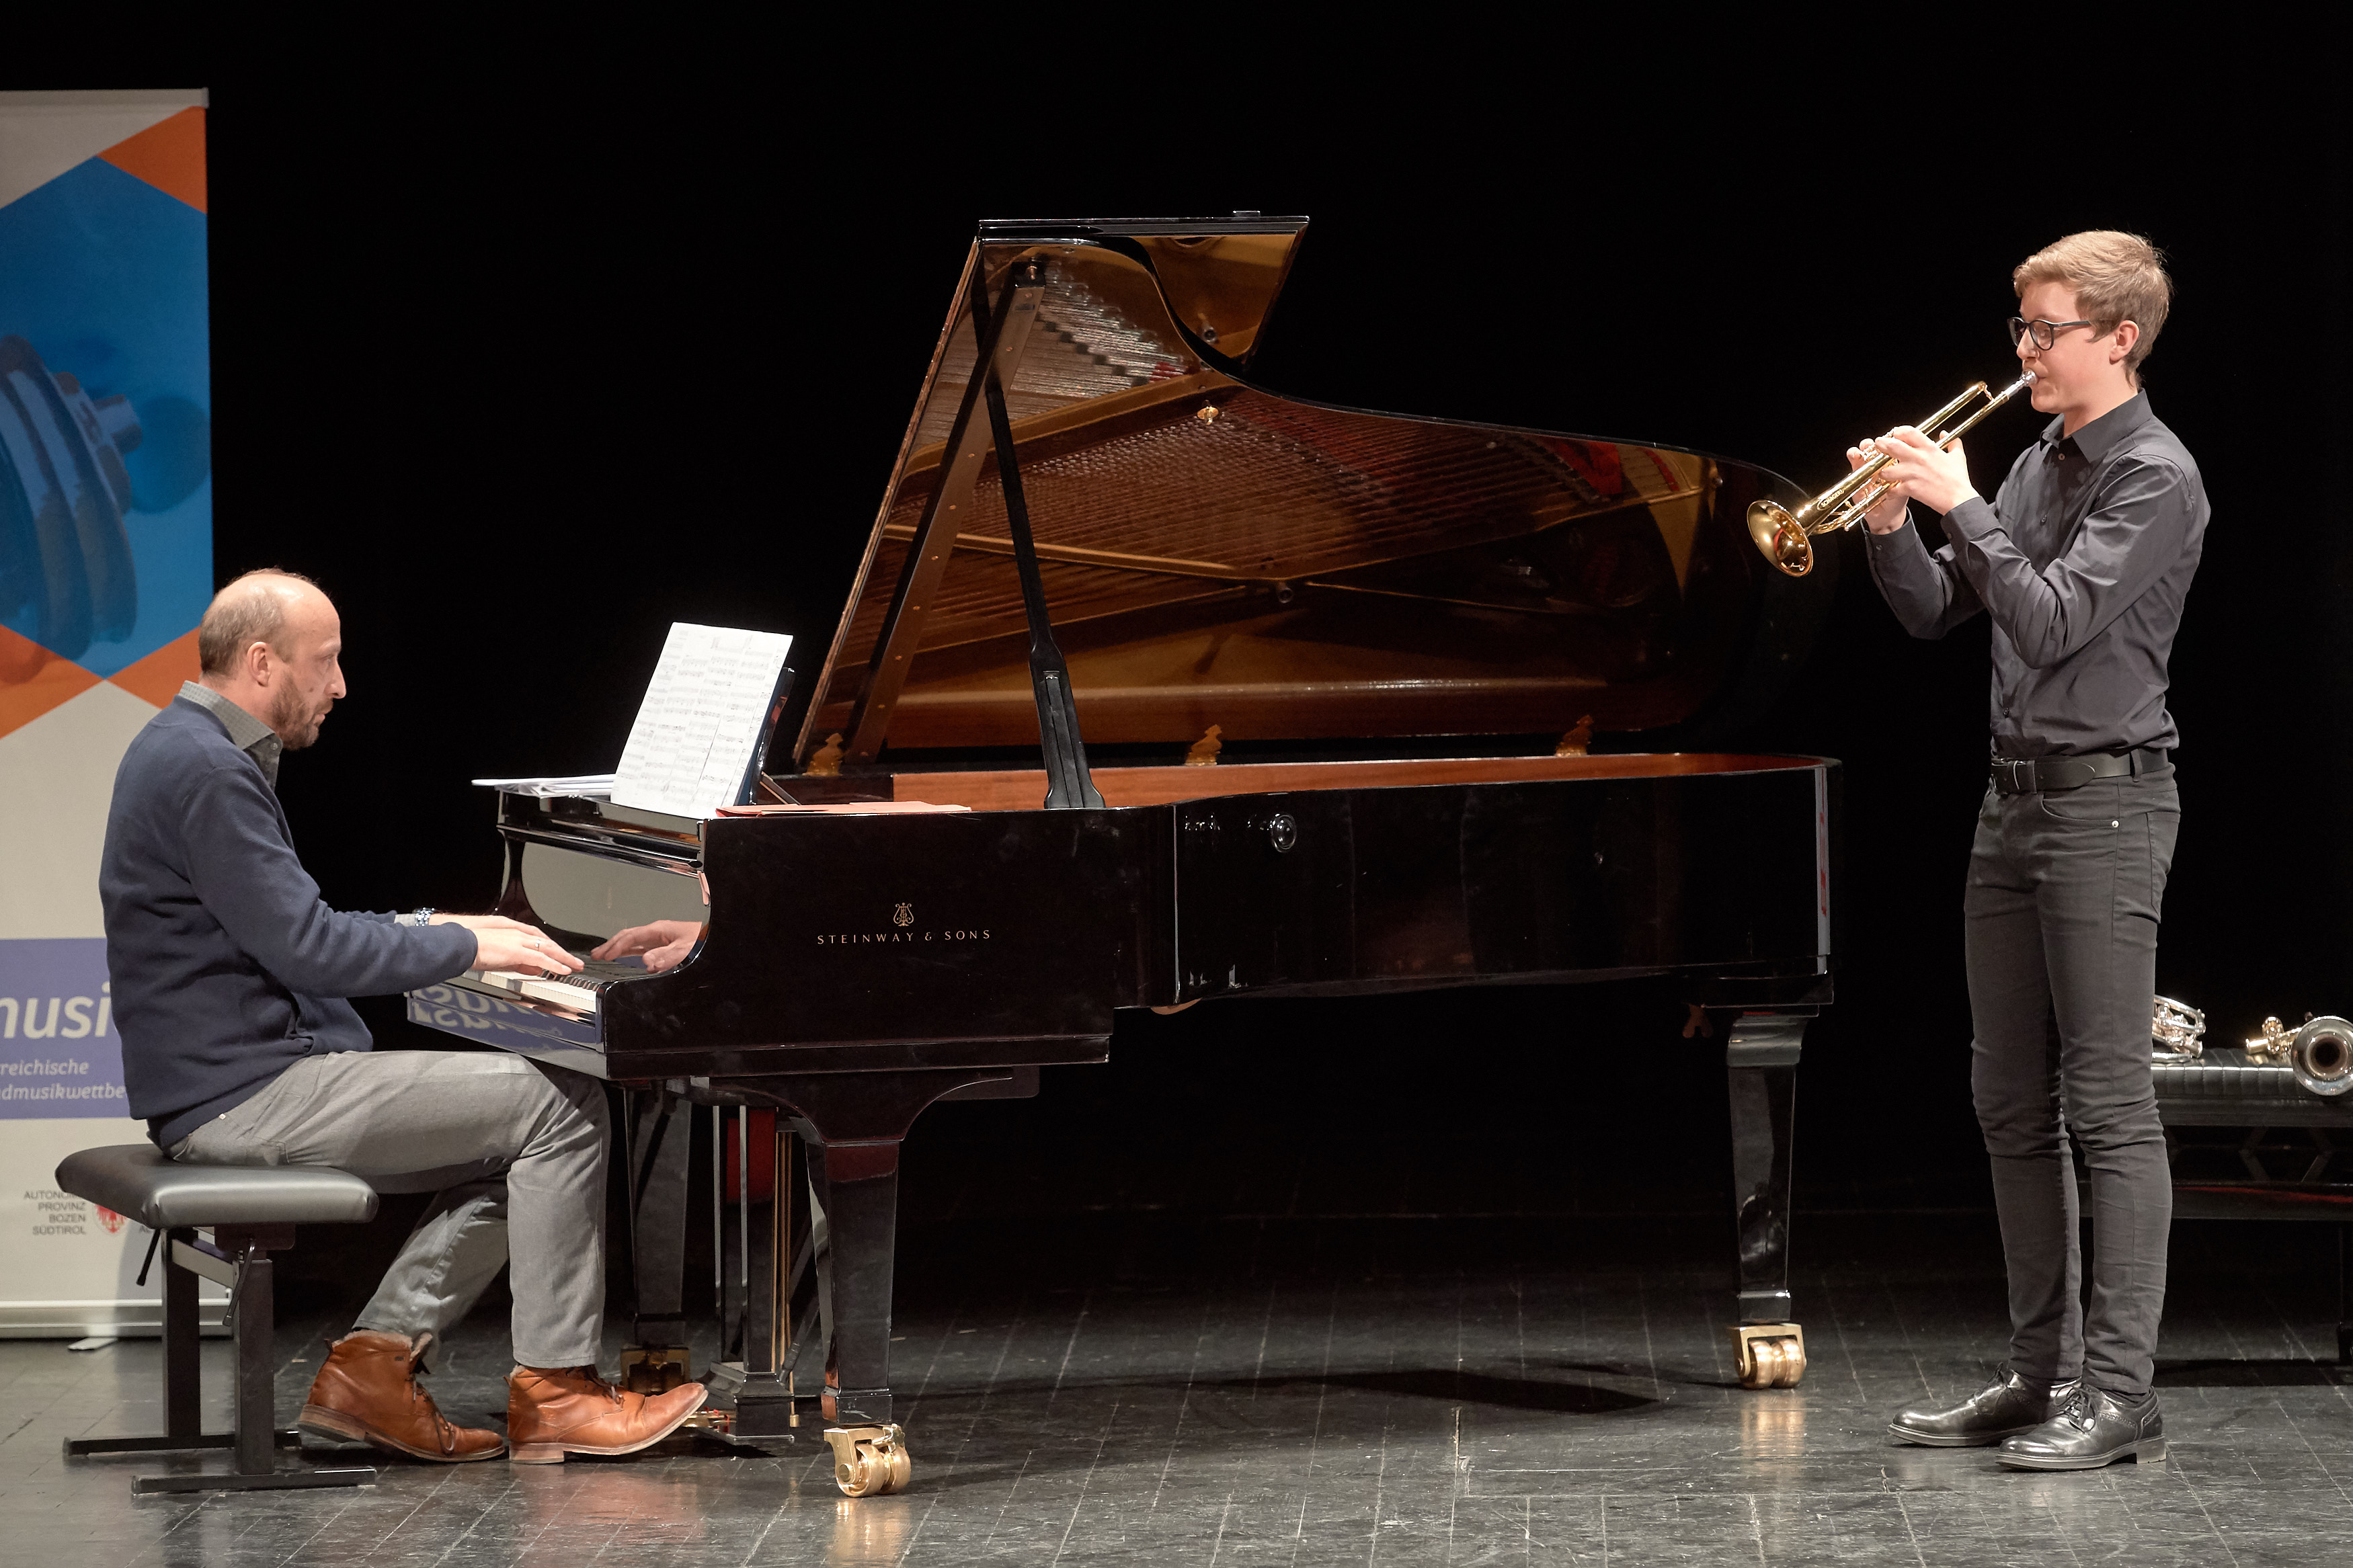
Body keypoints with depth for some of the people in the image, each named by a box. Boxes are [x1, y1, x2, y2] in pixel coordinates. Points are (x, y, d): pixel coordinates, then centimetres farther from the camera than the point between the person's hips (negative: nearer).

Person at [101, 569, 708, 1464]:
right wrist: (464, 945, -10)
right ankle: (553, 1390, -7)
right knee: (563, 1110, -12)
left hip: (242, 1082, 11)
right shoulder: (206, 769, -17)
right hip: (243, 1096, -11)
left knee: (512, 1151, 12)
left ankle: (374, 1362, 4)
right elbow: (307, 950, -21)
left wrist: (433, 928, 15)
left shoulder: (196, 751, 17)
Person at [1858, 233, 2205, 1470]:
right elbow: (1936, 614, 14)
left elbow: (2052, 619, -20)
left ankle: (2121, 1396, -7)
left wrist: (1960, 504, -16)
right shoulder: (2036, 466, 14)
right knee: (2013, 1103, 11)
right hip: (2016, 799, 9)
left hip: (2106, 804, -9)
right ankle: (2044, 1373, 18)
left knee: (2109, 1105, -8)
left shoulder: (2155, 477, -11)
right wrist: (1891, 522, -2)